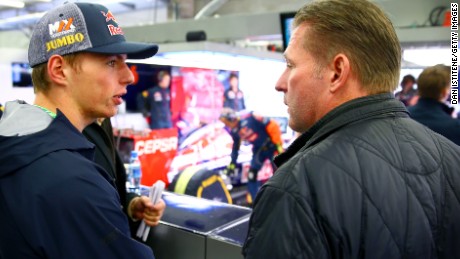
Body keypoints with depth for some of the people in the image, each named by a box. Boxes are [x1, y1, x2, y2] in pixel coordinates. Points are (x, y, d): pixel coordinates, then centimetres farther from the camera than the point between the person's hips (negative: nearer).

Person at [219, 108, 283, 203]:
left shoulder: (250, 117, -24)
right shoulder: (233, 130, -2)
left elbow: (272, 126, -21)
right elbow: (236, 146, 14)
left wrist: (278, 144, -19)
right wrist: (233, 162, 15)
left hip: (271, 146, -6)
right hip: (258, 150, 6)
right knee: (251, 175, 1)